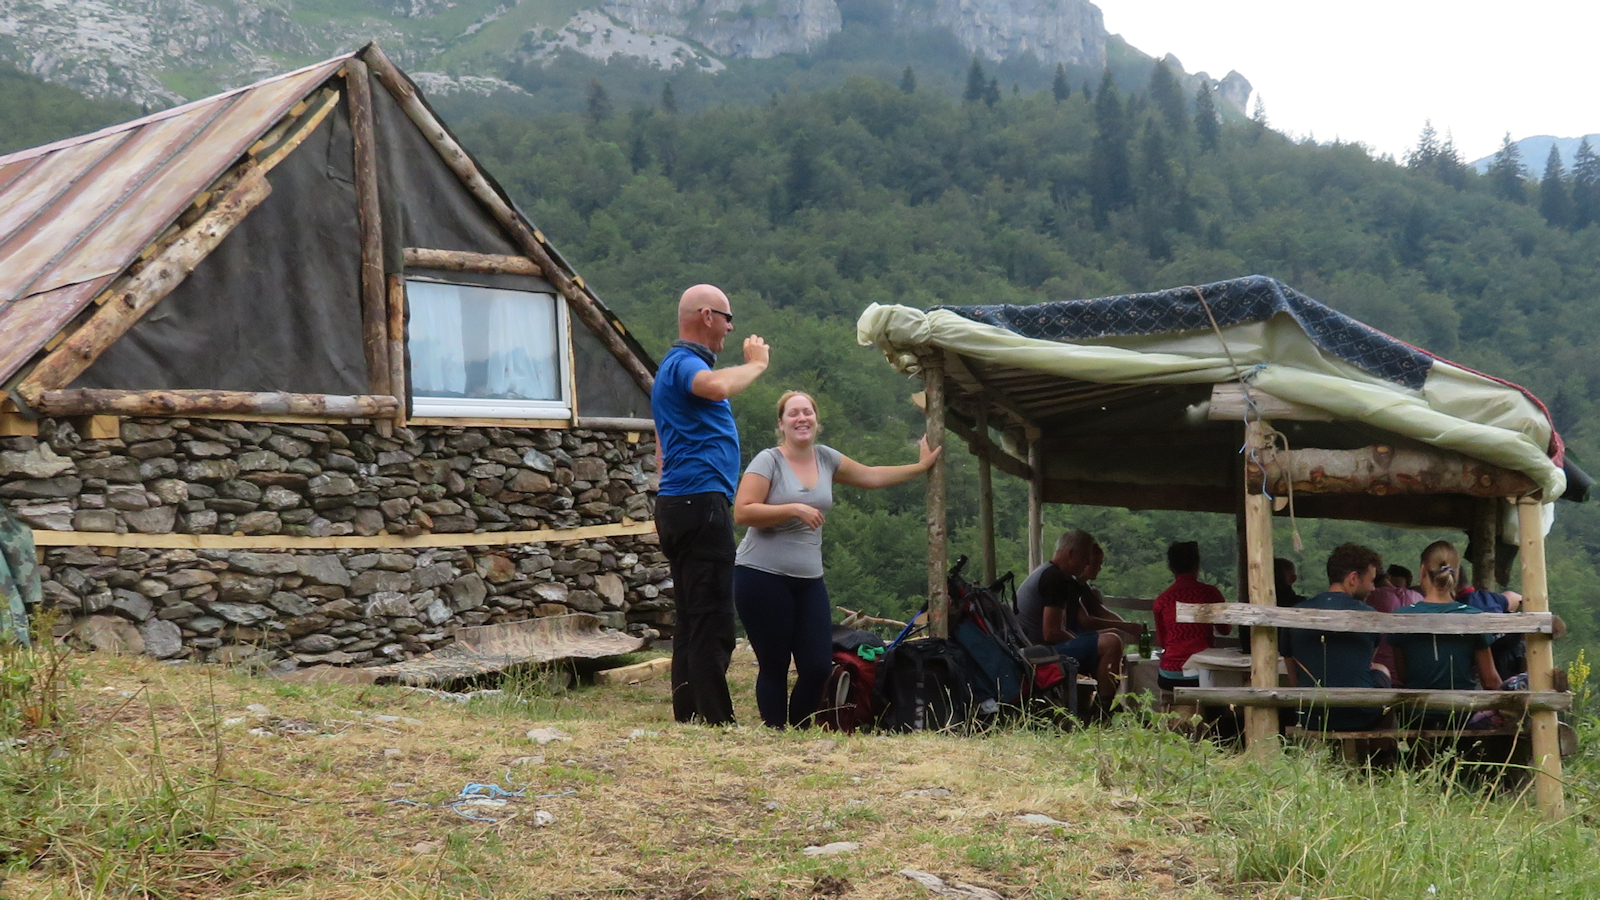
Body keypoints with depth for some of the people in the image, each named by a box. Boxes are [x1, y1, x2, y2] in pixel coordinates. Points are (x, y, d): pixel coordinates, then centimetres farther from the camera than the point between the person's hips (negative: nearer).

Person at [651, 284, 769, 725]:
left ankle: (688, 720, 12)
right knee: (712, 626, -12)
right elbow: (717, 386, -34)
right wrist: (755, 364, -16)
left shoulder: (675, 365, 25)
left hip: (677, 503, 11)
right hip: (701, 501, -11)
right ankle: (716, 722, -14)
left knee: (691, 624, 10)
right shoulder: (685, 362, -9)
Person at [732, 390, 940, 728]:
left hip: (808, 580, 6)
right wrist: (793, 509, -19)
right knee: (774, 667, -2)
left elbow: (870, 476, 24)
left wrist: (921, 466, 27)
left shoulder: (825, 458, 11)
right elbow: (742, 512, -16)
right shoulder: (768, 461, -8)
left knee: (819, 666, -2)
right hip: (762, 576, -6)